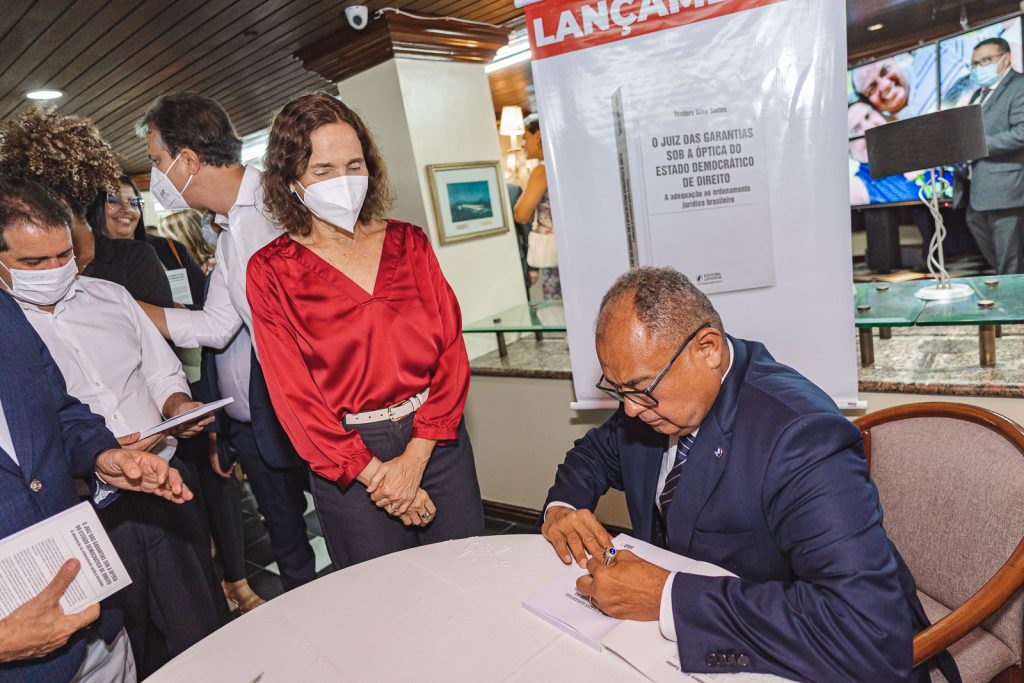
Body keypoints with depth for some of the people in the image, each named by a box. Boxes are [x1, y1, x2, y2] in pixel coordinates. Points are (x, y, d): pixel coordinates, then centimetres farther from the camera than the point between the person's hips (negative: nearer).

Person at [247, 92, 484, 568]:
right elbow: (294, 393, -7)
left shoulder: (408, 242, 2)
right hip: (347, 461, -2)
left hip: (438, 441, 2)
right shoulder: (271, 271, -4)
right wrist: (375, 474, -13)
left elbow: (450, 349, -2)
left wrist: (415, 456, -12)